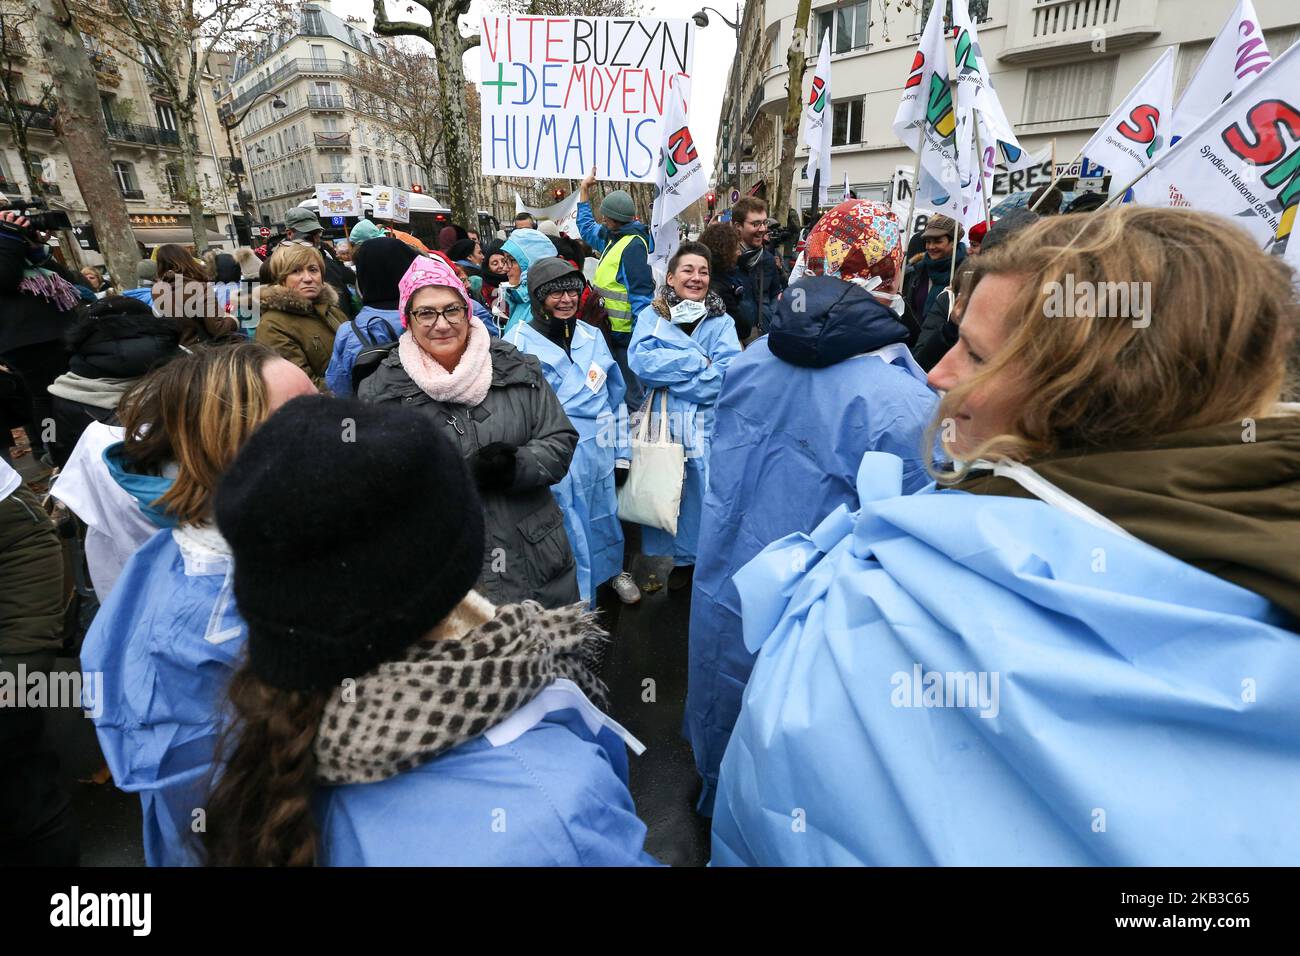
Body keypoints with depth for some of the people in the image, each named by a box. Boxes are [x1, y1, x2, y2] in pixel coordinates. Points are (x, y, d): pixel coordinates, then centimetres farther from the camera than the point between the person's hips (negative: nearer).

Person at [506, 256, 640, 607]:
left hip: (598, 449, 4)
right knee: (565, 526, 7)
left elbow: (615, 394, 12)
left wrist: (621, 451, 12)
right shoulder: (519, 342, -8)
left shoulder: (592, 336, 6)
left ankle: (612, 570, 46)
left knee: (603, 515, 20)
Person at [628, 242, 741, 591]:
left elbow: (728, 375, -10)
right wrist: (699, 361, -12)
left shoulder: (722, 321, 6)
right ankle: (681, 558, 28)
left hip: (710, 423, 0)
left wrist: (670, 372, -13)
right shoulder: (650, 316, 6)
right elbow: (640, 360, -12)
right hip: (663, 422, 1)